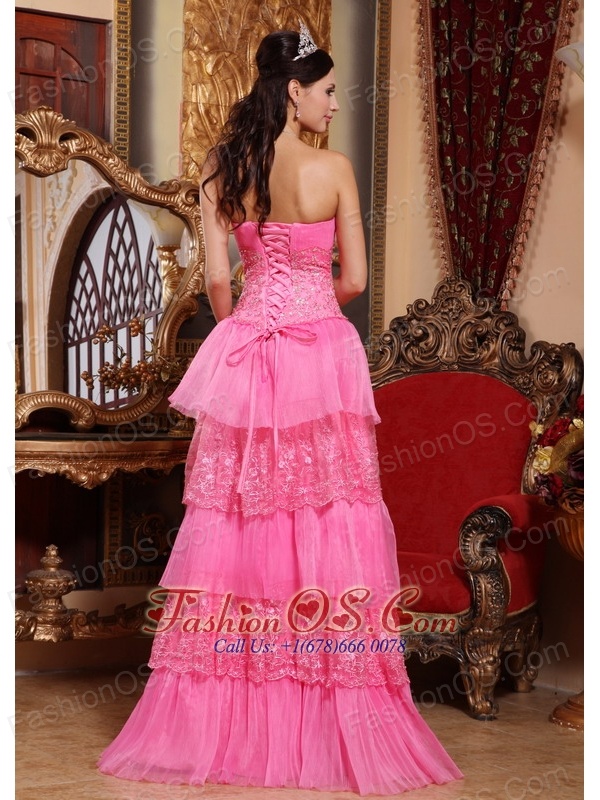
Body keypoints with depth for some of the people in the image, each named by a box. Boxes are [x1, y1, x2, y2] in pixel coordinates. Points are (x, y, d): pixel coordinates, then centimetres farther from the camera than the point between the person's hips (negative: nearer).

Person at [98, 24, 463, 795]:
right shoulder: (333, 168, -7)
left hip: (245, 352, 3)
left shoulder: (222, 168, 2)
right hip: (321, 354, -3)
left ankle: (222, 720, 12)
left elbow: (216, 277, 0)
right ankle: (334, 714, 3)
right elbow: (353, 280, -3)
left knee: (234, 518, 8)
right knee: (329, 519, 1)